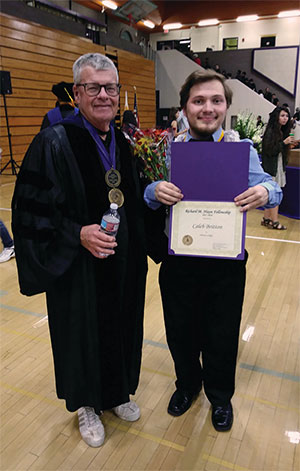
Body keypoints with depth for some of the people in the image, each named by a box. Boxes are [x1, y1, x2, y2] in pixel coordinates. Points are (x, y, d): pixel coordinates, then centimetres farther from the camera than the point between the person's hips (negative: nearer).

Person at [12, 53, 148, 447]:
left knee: (121, 327, 19)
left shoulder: (124, 143, 4)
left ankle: (117, 393, 47)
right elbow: (29, 209, -15)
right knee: (84, 332, 13)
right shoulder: (54, 143, -14)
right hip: (79, 268, -5)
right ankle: (86, 405, 41)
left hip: (124, 263, 5)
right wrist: (78, 234, -24)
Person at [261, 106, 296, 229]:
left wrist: (289, 144, 4)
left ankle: (266, 219, 15)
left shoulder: (282, 131, 14)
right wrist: (284, 143, -18)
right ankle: (275, 222, -1)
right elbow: (270, 151, -16)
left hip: (279, 167, 8)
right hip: (271, 167, -8)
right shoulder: (271, 131, -11)